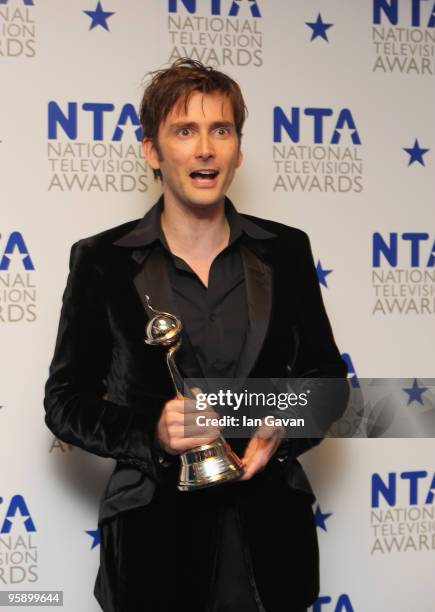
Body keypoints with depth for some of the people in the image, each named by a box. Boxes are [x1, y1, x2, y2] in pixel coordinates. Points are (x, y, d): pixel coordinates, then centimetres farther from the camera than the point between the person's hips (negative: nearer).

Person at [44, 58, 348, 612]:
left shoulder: (285, 250, 2)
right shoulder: (101, 260, -4)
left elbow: (326, 373, 11)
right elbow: (65, 400, 0)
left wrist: (283, 428, -10)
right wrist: (151, 434, -18)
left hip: (270, 529, 3)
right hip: (154, 528, -2)